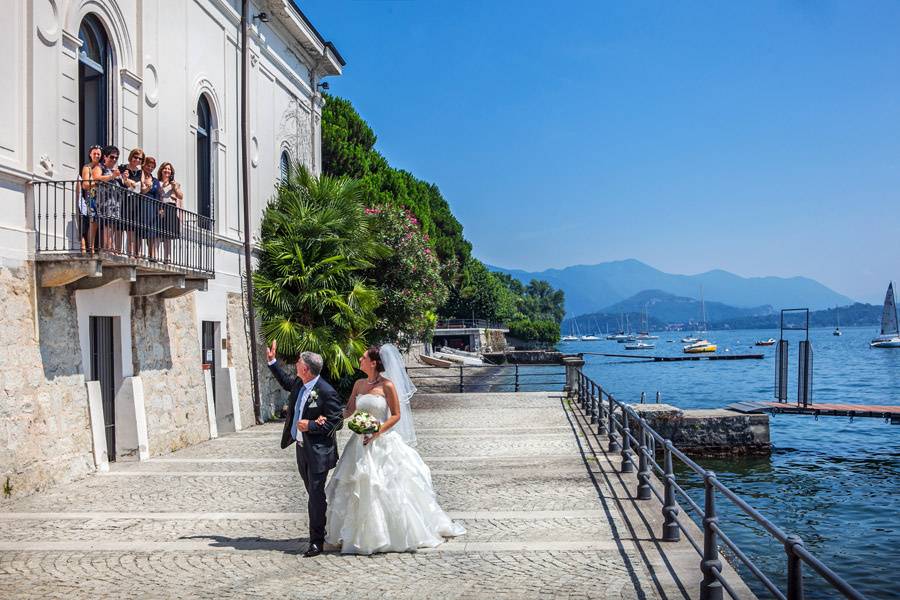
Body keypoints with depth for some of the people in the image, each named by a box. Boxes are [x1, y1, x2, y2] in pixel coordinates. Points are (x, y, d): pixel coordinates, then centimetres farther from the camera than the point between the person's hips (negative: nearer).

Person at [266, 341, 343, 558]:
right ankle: (322, 531, 35)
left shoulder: (326, 392, -21)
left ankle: (316, 541, 5)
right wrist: (272, 361, 22)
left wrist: (310, 425, -20)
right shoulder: (299, 383, 3)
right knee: (313, 494, 19)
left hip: (318, 451, -8)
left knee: (316, 496, -3)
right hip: (301, 448, 8)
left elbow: (336, 423, -18)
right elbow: (285, 381, 28)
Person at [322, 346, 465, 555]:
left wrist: (377, 432, -18)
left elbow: (396, 415, -8)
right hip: (361, 442, 6)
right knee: (358, 488, 9)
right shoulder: (359, 384, 7)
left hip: (383, 442, -6)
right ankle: (361, 535, 24)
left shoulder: (387, 385, -10)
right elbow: (348, 410, 9)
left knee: (388, 488, 0)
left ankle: (398, 535, 15)